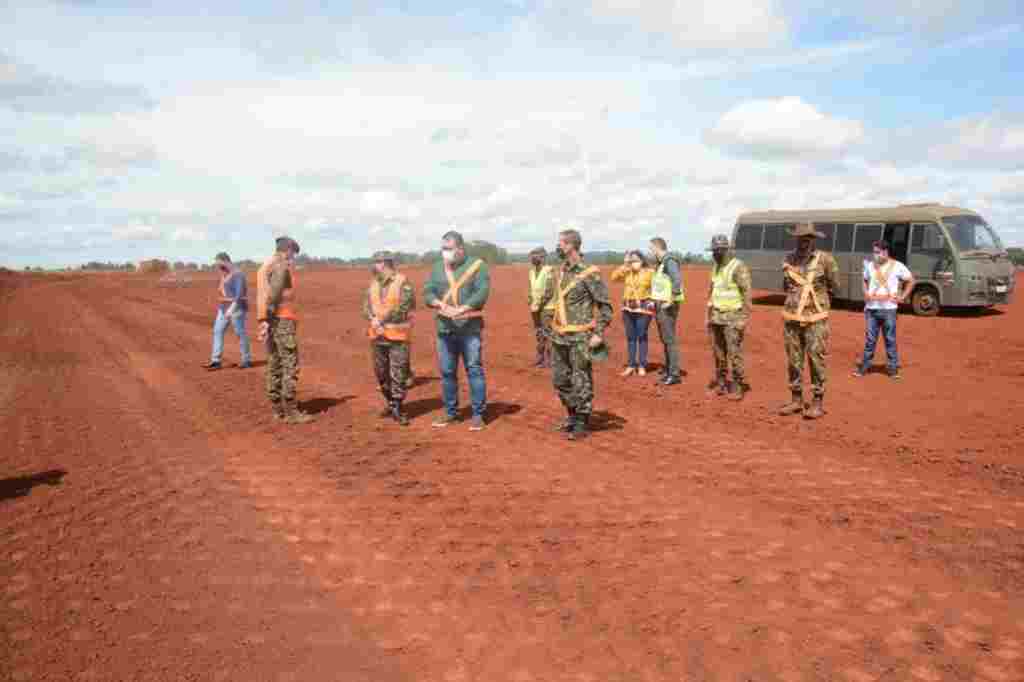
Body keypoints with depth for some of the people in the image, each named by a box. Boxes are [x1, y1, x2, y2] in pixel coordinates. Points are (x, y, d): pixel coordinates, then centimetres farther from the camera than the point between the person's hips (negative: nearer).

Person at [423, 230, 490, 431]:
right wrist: (440, 304, -16)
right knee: (447, 372, 11)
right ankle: (450, 412, 23)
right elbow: (427, 292, 5)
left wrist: (461, 310, -24)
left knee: (474, 369, -2)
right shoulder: (438, 268, 11)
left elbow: (482, 292, -14)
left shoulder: (477, 265, -3)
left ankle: (478, 414, 6)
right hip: (444, 329, 5)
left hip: (470, 328, -4)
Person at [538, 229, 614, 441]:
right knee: (560, 380, 15)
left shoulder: (589, 273, -12)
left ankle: (582, 425, 10)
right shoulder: (559, 272, 10)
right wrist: (550, 327, 18)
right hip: (559, 336, 8)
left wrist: (599, 333, -16)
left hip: (580, 337, -8)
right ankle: (572, 417, 31)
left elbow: (605, 305, -10)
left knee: (581, 382, -1)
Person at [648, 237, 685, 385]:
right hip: (660, 306, 10)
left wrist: (670, 301, -27)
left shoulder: (669, 261, -16)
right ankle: (668, 370, 22)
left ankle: (675, 374, -4)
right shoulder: (661, 263, 15)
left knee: (669, 339, -8)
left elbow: (677, 280, -30)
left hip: (667, 307, -10)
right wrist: (655, 301, 21)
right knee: (664, 339, 14)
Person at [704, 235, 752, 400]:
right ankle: (721, 383, 21)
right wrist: (708, 314, 16)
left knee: (734, 353, -7)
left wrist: (744, 318, -21)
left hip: (733, 316, -7)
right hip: (717, 316, 8)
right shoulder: (715, 267, 11)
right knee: (718, 352, 10)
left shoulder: (739, 267, -14)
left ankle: (738, 388, 1)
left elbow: (747, 294, -17)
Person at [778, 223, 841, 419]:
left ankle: (818, 404, 9)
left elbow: (834, 287, 4)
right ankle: (797, 400, 20)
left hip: (815, 320, -4)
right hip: (791, 319, 4)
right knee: (793, 361, 9)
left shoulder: (825, 259, -6)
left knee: (816, 360, 0)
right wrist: (797, 298, 10)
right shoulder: (788, 261, 5)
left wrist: (816, 298, 12)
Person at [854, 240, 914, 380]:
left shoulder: (897, 266, -2)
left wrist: (902, 297, 0)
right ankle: (864, 367, 11)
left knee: (890, 339, 4)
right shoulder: (869, 265, 8)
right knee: (869, 339, 6)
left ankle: (893, 368, 12)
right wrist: (865, 293, 9)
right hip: (871, 308, 3)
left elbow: (910, 281, 6)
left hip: (888, 309, -3)